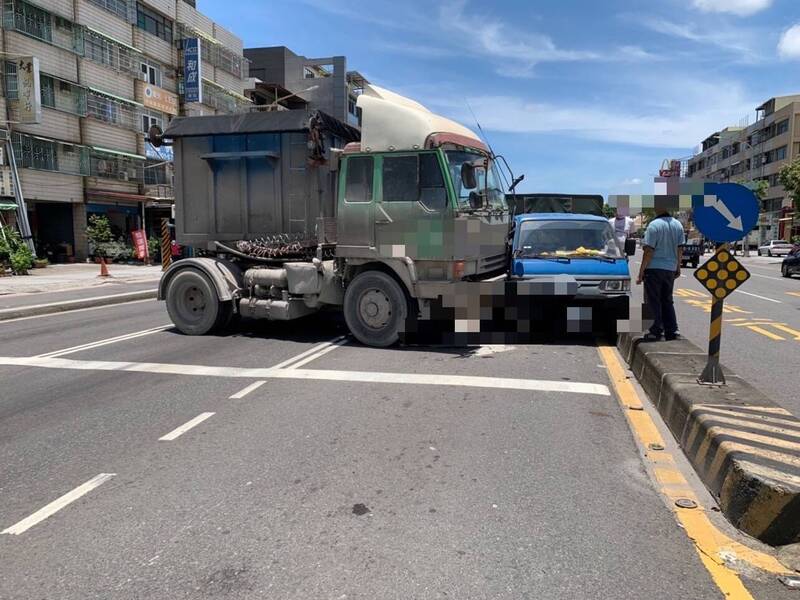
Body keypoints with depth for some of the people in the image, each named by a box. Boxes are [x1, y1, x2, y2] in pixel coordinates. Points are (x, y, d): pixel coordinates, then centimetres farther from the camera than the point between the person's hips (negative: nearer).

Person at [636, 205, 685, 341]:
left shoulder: (654, 225, -15)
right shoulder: (678, 225, 5)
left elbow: (649, 251, -16)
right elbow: (679, 249, 10)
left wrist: (641, 272, -12)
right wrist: (678, 268, 20)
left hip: (654, 268, -6)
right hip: (670, 269, 6)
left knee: (654, 301, 2)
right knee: (667, 301, 16)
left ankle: (656, 331, 3)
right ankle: (672, 331, 16)